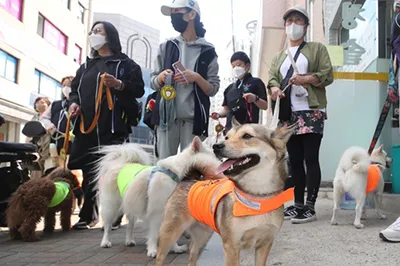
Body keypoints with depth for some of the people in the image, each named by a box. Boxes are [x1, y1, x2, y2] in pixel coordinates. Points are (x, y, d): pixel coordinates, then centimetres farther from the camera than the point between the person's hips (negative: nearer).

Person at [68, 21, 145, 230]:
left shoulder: (125, 63, 7)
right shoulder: (86, 66, 24)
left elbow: (139, 89, 0)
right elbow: (75, 89, 26)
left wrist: (119, 84, -17)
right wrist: (73, 102, 5)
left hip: (113, 127, -5)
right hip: (86, 126, 5)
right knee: (88, 173, 5)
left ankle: (114, 216, 6)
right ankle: (87, 215, 16)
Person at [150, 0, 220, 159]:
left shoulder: (207, 51, 6)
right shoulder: (166, 47, 13)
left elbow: (213, 89, 5)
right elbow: (153, 83, 14)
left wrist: (197, 78, -13)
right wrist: (161, 77, -8)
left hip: (193, 118, -2)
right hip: (167, 115, 2)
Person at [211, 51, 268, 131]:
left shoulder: (256, 82, 4)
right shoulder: (230, 88, 20)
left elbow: (265, 106, -2)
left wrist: (255, 99, -21)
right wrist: (219, 114, 2)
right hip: (230, 127, 6)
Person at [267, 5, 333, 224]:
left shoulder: (317, 49, 10)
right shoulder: (279, 56, 24)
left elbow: (327, 75, -1)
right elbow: (272, 77, 10)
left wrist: (306, 79, -19)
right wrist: (274, 88, -14)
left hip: (311, 112, -5)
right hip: (288, 115, 5)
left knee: (311, 159, -9)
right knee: (294, 160, 7)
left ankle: (310, 207, -5)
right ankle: (298, 204, 14)